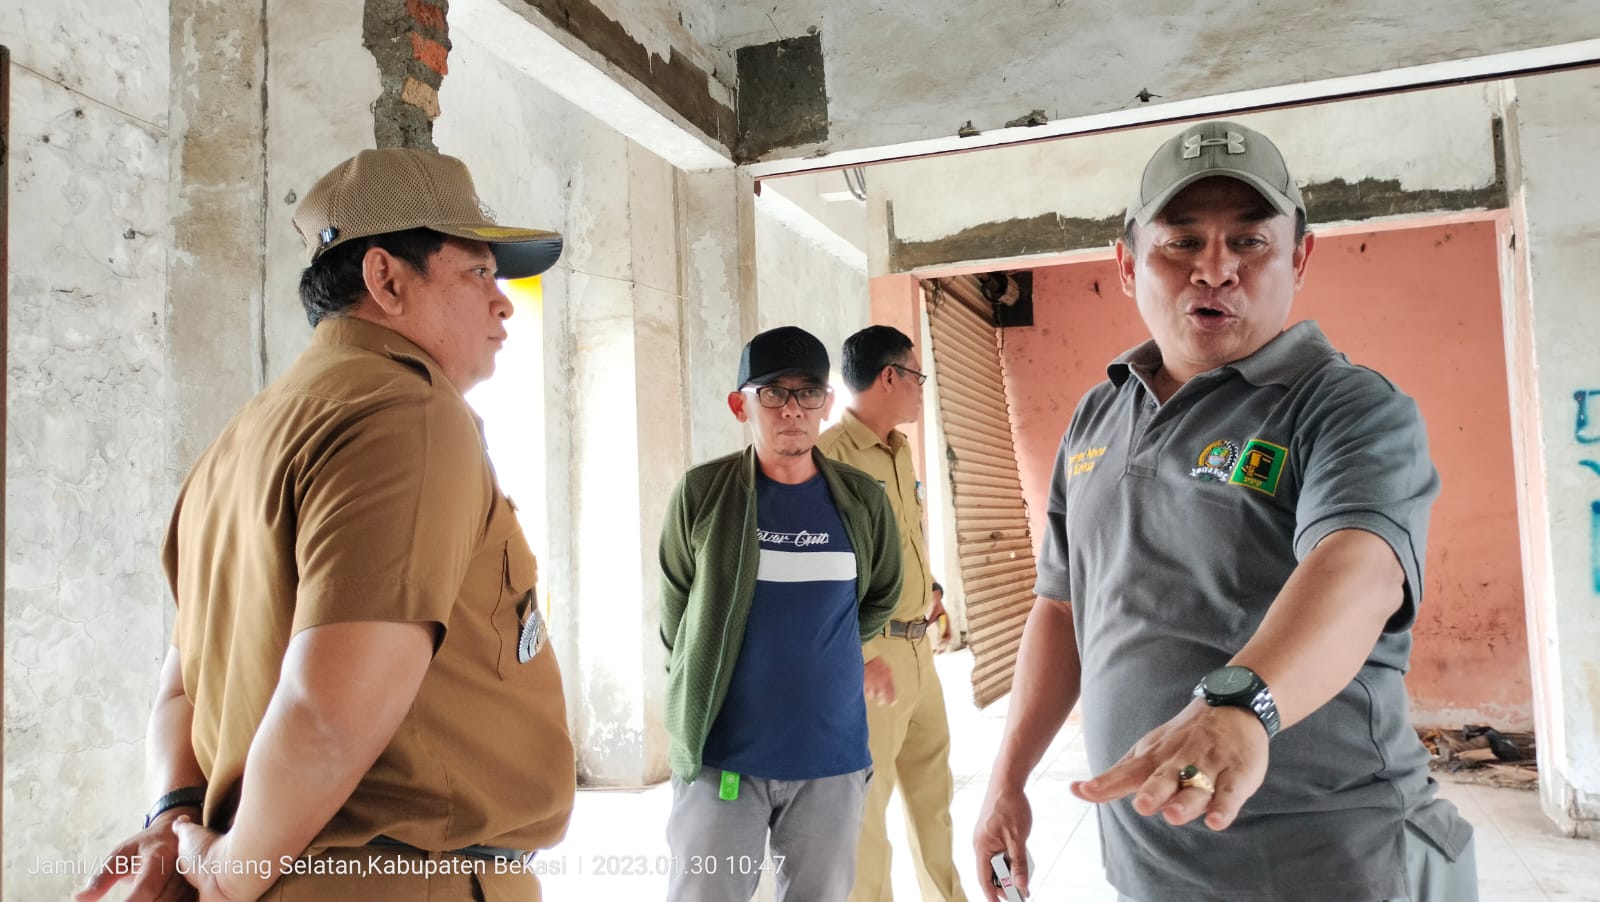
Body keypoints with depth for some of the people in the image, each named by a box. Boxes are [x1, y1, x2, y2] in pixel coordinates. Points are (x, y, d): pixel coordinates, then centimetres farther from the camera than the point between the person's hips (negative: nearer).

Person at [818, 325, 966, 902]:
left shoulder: (900, 452, 13)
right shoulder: (831, 455, -17)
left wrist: (928, 591, 14)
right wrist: (865, 654, -22)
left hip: (918, 647, 9)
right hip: (871, 655, -9)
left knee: (932, 787, 20)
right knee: (868, 798, 4)